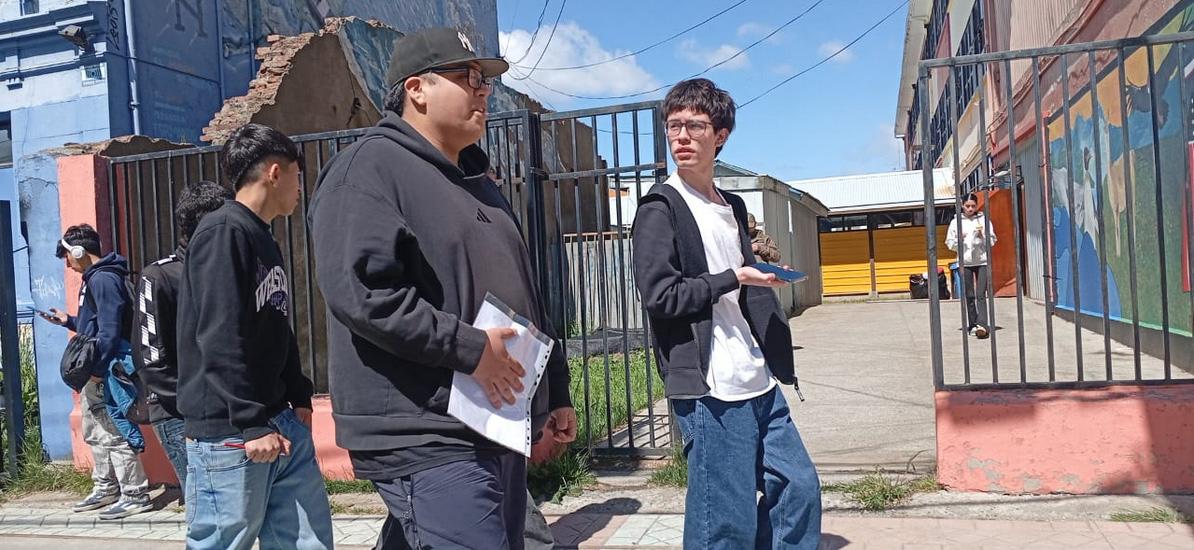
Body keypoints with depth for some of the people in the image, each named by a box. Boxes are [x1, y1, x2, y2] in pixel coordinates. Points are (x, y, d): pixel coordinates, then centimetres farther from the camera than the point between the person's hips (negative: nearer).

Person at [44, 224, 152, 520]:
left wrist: (96, 368, -22)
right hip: (94, 372, 11)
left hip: (107, 371, -11)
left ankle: (135, 495, -1)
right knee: (95, 433, 17)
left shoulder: (103, 279, -15)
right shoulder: (93, 278, 17)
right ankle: (106, 489, 28)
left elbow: (110, 329, -22)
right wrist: (68, 321, 25)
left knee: (115, 433, -7)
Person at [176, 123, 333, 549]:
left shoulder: (265, 241, 16)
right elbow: (220, 341, -19)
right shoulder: (222, 232, -12)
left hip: (282, 422, 9)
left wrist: (299, 397, 17)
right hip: (230, 433, -9)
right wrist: (251, 424, -20)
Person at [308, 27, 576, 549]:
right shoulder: (371, 167, -7)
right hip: (425, 437, -9)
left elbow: (524, 297, 24)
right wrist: (468, 348, -20)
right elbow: (360, 290, -21)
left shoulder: (476, 184, 21)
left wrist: (556, 392, 21)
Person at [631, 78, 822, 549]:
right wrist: (734, 279, -9)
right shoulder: (660, 207, -6)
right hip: (710, 390, -8)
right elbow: (659, 295, -16)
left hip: (759, 383, 8)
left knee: (799, 486, 12)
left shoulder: (732, 207, 16)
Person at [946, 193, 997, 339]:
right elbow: (950, 243, 7)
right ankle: (972, 325, 9)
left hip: (982, 261, -1)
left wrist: (982, 235, -13)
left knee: (981, 294, -10)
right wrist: (959, 239, -13)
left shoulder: (983, 220, 6)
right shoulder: (956, 222, 6)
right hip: (965, 262, 1)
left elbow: (992, 241, 6)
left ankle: (982, 325, -18)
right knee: (969, 296, 4)